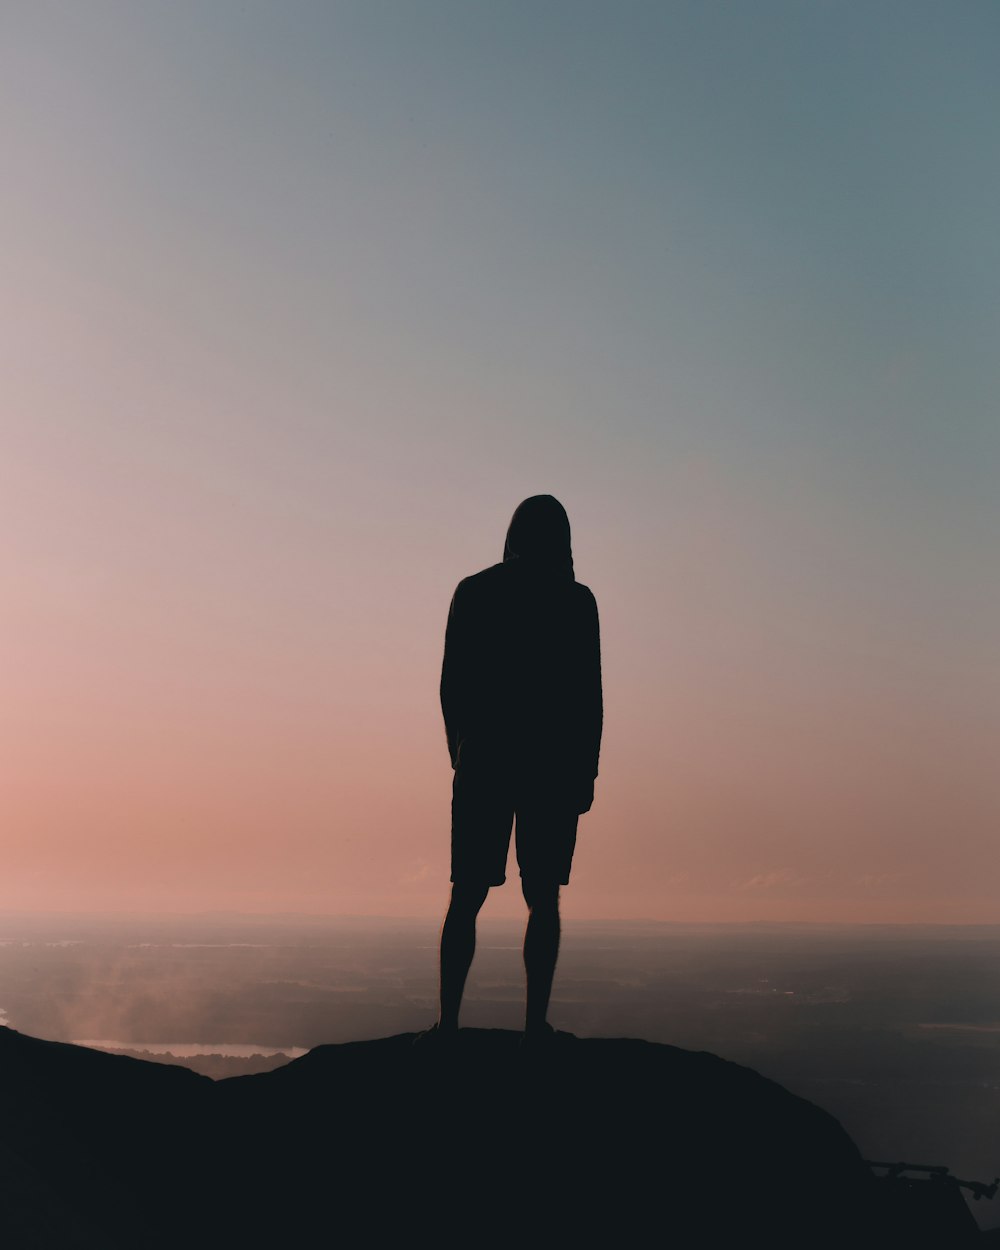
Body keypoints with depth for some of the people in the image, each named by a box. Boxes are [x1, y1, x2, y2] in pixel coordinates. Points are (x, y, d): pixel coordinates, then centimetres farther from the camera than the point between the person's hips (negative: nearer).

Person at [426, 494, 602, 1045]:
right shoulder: (576, 600, -2)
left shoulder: (472, 591, 4)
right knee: (543, 897, 5)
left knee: (467, 895, 5)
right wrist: (588, 771, 3)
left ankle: (448, 1020, 1)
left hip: (485, 759, 1)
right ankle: (535, 1023, 1)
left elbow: (451, 685, 4)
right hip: (555, 763, -1)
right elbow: (590, 694, -4)